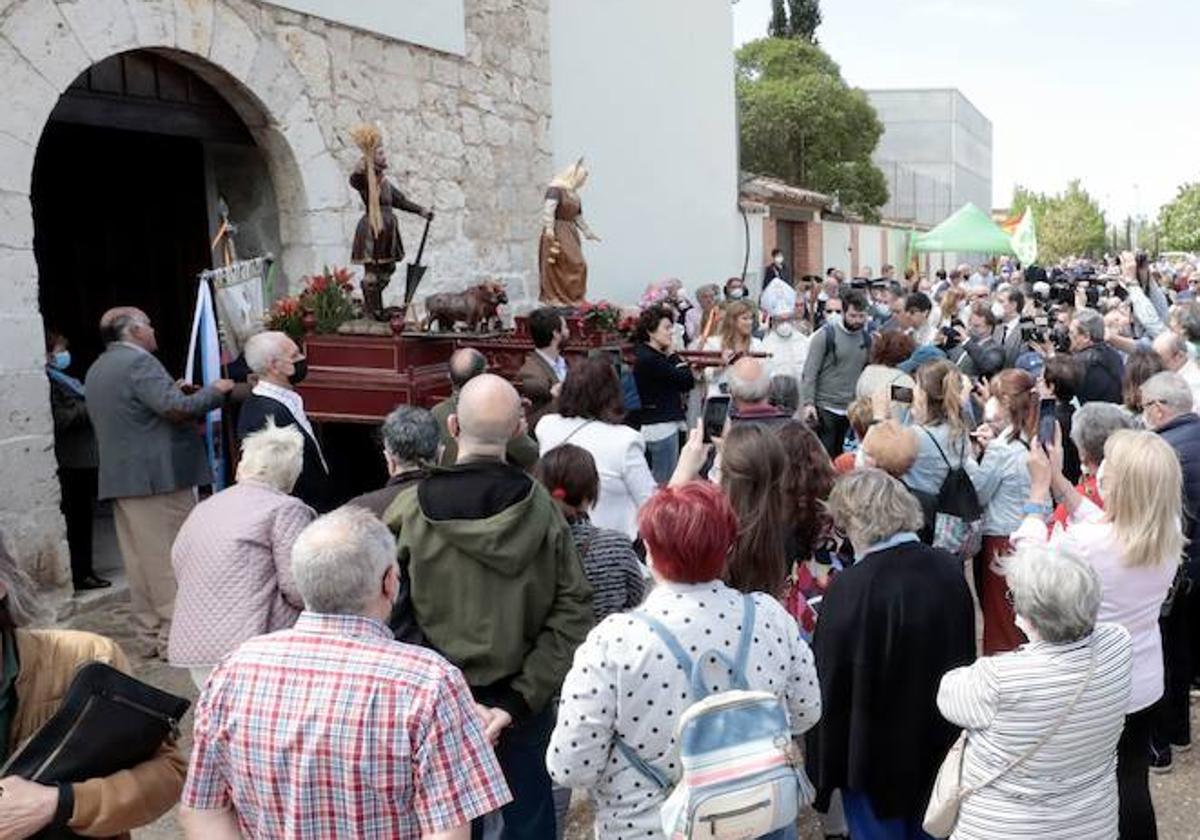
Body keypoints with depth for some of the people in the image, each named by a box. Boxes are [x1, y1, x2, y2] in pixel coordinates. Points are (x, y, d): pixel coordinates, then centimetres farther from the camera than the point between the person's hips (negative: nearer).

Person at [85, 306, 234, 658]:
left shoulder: (96, 370, 18)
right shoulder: (138, 361, -13)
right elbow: (176, 408, -22)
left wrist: (173, 392, 24)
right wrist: (215, 391, -7)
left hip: (118, 478, 9)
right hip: (158, 476, -9)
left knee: (140, 560, 11)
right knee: (171, 559, -3)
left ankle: (151, 635, 17)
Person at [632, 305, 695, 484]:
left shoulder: (645, 354, 11)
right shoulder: (650, 359, -18)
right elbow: (688, 381, -17)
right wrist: (673, 356, -4)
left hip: (653, 426, 10)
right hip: (662, 427, -10)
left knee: (656, 482, 17)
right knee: (666, 484, -3)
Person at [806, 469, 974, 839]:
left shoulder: (850, 588, -27)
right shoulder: (948, 569, -9)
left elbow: (829, 685, -20)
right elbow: (965, 654, 5)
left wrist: (824, 772, -8)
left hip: (877, 757, -5)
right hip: (939, 750, 5)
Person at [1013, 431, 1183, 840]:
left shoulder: (1085, 544, -31)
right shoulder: (1170, 533, -13)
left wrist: (1040, 487, -5)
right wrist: (1058, 480, 4)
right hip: (1145, 683, 5)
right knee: (1133, 783, 20)